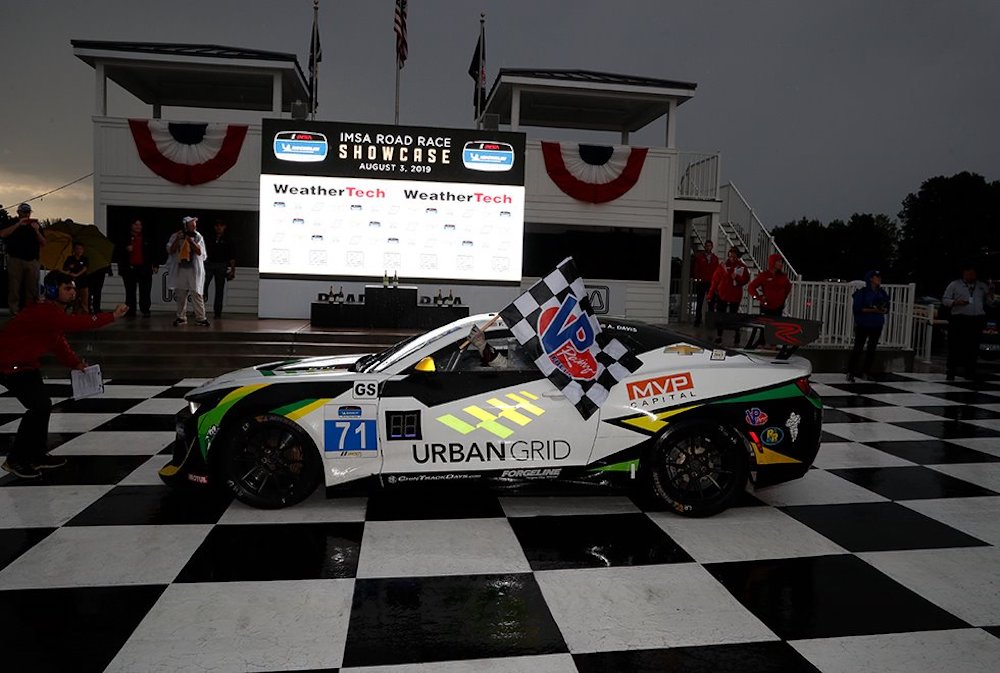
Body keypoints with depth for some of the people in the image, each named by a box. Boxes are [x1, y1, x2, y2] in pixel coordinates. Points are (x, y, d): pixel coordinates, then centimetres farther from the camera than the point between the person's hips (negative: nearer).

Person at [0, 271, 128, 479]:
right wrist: (112, 316, -43)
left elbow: (58, 342, 9)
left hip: (26, 364, 11)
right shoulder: (43, 312, -28)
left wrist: (75, 363, -5)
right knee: (39, 406, -14)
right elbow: (77, 323, -42)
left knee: (43, 405, 12)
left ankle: (37, 455, 24)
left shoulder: (54, 312, 6)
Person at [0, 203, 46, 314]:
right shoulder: (12, 223, 8)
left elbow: (43, 243, 4)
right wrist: (19, 224, -17)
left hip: (32, 260, 2)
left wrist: (37, 231, -13)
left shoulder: (35, 224, 12)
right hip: (15, 260, -2)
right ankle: (14, 312, -1)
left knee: (32, 288, 1)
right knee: (14, 288, -3)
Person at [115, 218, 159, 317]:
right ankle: (131, 312, 6)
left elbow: (154, 253, 12)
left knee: (145, 292, -3)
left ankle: (145, 311, 2)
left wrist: (155, 265, 3)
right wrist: (125, 249, -11)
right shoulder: (125, 239, 9)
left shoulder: (147, 239, 12)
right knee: (130, 292, 2)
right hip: (129, 268, 0)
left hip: (144, 269, 0)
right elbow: (116, 252, 7)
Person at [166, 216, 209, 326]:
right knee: (180, 294, 7)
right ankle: (181, 317, 16)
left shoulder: (197, 237, 2)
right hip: (180, 269, 2)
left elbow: (199, 252, -9)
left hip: (194, 270, -2)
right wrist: (178, 240, -11)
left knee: (197, 294, -5)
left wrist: (190, 240, -15)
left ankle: (200, 318, -1)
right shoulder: (176, 236, 4)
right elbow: (170, 251, -2)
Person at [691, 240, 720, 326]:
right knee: (699, 302, 3)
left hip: (712, 283, 1)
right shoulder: (699, 256, 5)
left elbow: (717, 270, 8)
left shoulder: (715, 258, 10)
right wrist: (697, 278, -8)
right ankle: (698, 320, 9)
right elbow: (695, 268, 2)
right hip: (701, 282, -1)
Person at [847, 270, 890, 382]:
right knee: (858, 348, -4)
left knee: (871, 349, 8)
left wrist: (883, 310, -12)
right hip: (863, 325, -5)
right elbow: (857, 308, -14)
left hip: (877, 325, 6)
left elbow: (887, 308, 11)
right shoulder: (862, 292, -9)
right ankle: (850, 372, 1)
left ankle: (865, 372, 16)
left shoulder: (882, 293, 7)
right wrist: (872, 310, -22)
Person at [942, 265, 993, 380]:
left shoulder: (982, 286, 17)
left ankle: (970, 373, 8)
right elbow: (944, 300, 6)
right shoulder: (954, 285, 8)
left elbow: (989, 302, 20)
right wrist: (955, 302, -13)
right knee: (956, 346, -6)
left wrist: (991, 297, -2)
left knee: (973, 347, 2)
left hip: (977, 320, 3)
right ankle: (950, 372, -2)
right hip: (959, 319, -3)